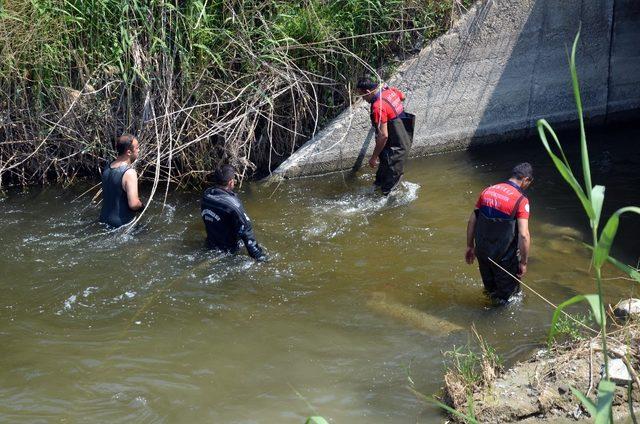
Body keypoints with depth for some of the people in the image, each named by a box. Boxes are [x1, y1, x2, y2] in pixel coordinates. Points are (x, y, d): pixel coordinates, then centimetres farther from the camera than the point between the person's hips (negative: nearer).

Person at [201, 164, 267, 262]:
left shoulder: (206, 195, -9)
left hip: (211, 245, 7)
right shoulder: (232, 204, -30)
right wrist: (259, 255, -19)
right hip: (229, 250, -7)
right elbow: (246, 231, -26)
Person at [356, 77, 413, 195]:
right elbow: (402, 97, 23)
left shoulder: (378, 107, -30)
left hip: (396, 148, -10)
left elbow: (383, 135, -30)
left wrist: (374, 157, -21)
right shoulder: (390, 90, -3)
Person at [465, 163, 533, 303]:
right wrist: (523, 262, -11)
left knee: (490, 287, 29)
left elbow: (472, 221, 5)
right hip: (504, 257, -5)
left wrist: (470, 246, 15)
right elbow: (523, 235, -20)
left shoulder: (487, 191, 1)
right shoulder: (521, 200, -15)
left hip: (482, 251, 5)